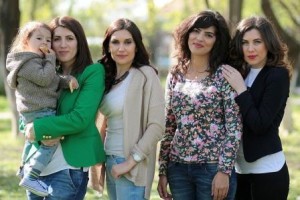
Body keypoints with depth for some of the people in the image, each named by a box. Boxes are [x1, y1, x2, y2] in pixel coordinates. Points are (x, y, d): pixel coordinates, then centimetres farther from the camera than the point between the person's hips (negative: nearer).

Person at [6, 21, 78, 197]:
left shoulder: (38, 61, 19)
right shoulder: (28, 62, -14)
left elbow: (54, 80, 14)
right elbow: (44, 79, -24)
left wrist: (67, 80, -5)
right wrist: (50, 60, -13)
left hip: (34, 111, 11)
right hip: (39, 112, -11)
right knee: (50, 141, -18)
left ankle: (24, 169, 49)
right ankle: (31, 178, -21)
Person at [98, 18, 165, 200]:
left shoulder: (145, 75, -10)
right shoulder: (108, 75, 10)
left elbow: (156, 126, -15)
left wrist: (130, 162, -16)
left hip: (133, 166, -6)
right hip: (111, 163, 6)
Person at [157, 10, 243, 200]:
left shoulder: (225, 74, -5)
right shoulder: (175, 75, 9)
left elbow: (234, 127, -9)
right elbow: (168, 126, 12)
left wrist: (225, 171, -15)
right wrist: (162, 171, 9)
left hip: (213, 167, -4)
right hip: (178, 167, 5)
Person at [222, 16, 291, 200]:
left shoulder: (278, 75, -10)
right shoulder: (240, 73, 8)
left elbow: (260, 125, -18)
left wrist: (240, 89, -16)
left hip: (267, 170, -6)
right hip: (240, 168, 6)